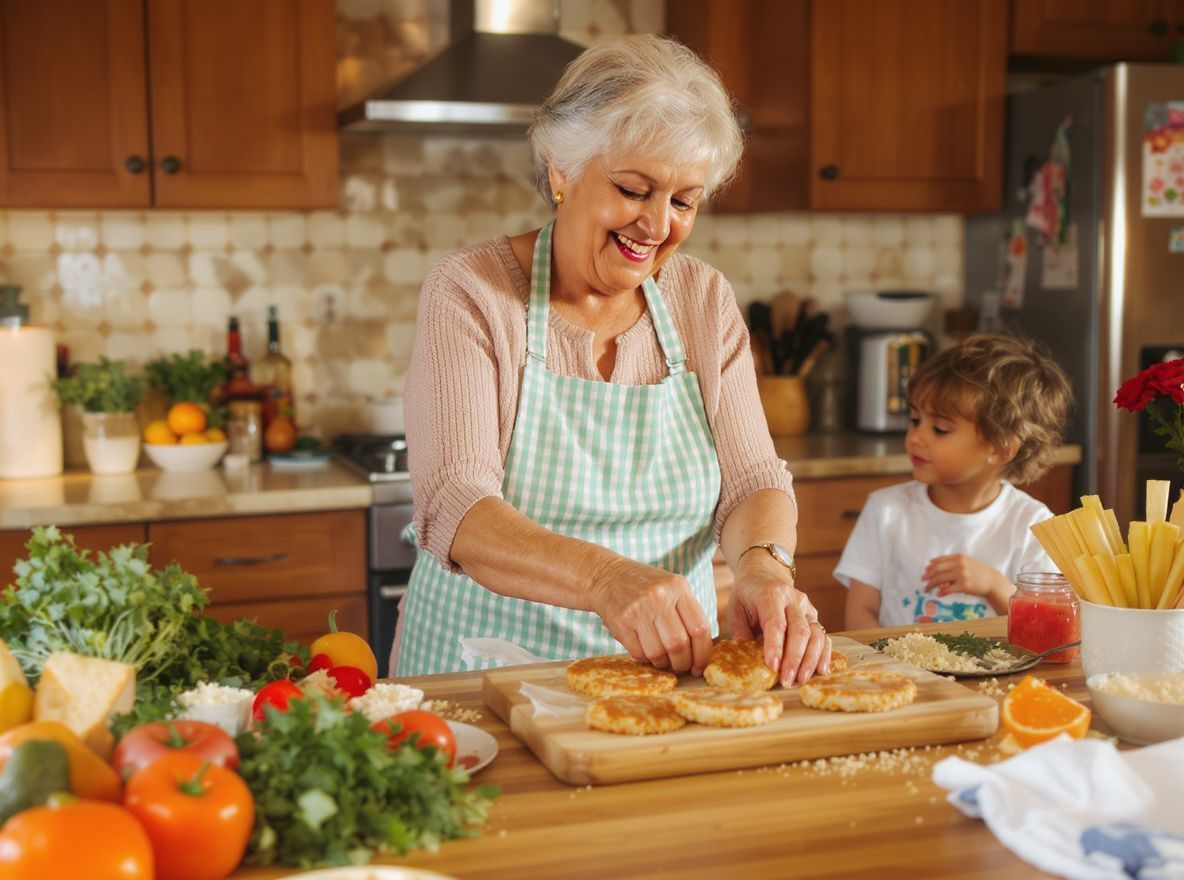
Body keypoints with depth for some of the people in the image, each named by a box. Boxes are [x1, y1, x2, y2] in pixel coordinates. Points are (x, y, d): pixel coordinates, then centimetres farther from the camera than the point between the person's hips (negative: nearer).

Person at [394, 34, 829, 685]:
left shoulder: (705, 301, 5)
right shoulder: (470, 292, -8)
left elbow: (751, 480, 1)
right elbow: (454, 508, -19)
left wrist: (763, 565, -22)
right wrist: (606, 577, -36)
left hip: (669, 672, 4)